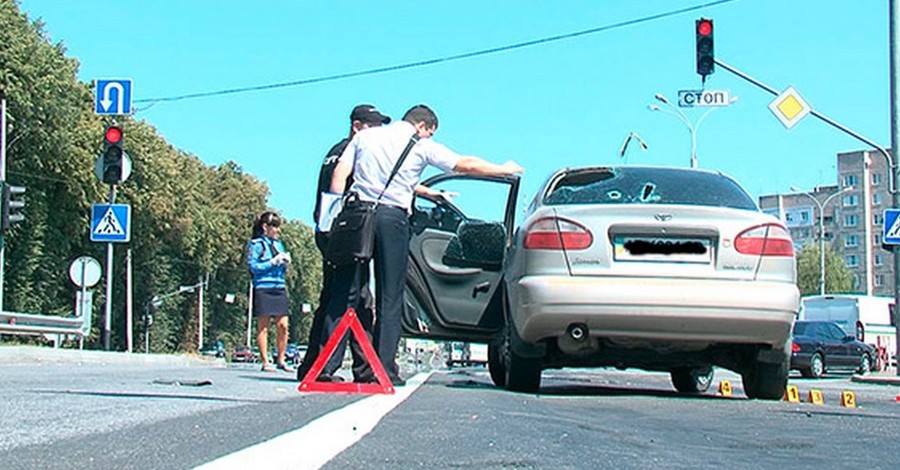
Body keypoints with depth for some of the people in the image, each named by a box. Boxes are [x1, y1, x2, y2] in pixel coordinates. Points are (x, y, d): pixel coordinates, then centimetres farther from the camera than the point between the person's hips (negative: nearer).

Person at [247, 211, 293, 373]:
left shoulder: (278, 243, 17)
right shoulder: (256, 244, -1)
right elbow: (254, 267, -8)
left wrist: (285, 263, 2)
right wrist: (273, 262, -12)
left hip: (279, 288, 6)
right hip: (263, 289, -6)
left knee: (283, 325, 1)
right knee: (263, 327, -2)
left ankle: (281, 360, 10)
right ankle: (265, 362, 1)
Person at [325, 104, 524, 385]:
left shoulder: (365, 136, 18)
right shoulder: (421, 146, 9)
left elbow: (339, 174, 9)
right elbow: (467, 165, 12)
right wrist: (504, 170, 25)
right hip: (392, 217, -3)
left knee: (343, 291, 3)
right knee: (390, 298, 3)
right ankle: (384, 369, 0)